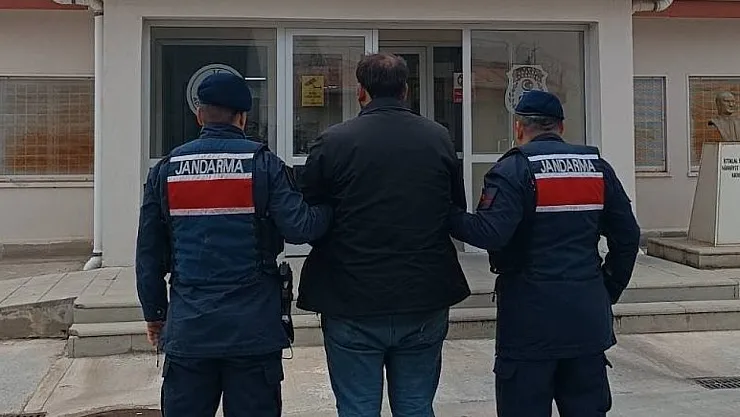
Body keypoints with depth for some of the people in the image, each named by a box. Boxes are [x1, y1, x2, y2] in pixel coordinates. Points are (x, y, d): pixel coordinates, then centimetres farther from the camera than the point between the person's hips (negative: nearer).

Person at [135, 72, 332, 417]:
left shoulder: (166, 169, 4)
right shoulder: (262, 163, -4)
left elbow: (148, 253, 7)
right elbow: (299, 228, -14)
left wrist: (154, 313, 17)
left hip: (188, 327, 3)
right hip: (253, 326, -2)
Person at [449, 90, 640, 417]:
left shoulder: (514, 169, -10)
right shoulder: (597, 167, 8)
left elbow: (489, 233, -22)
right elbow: (627, 236, 8)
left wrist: (448, 216, -7)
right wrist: (610, 289, 17)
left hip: (531, 317, -5)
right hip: (589, 315, 6)